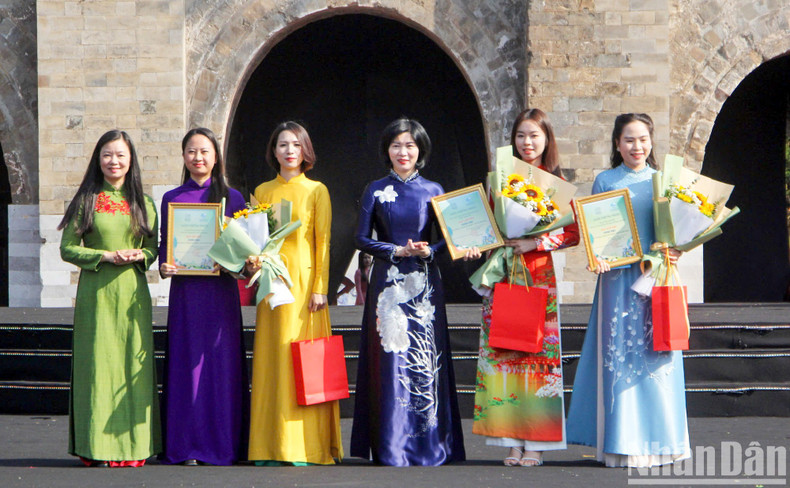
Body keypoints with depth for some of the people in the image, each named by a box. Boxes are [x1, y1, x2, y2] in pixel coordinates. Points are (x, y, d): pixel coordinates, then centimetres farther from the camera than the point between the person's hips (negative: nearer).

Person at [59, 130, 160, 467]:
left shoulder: (143, 203, 12)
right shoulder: (86, 200, 4)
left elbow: (153, 247, 15)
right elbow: (68, 249, 1)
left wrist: (139, 256, -7)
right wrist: (107, 256, -12)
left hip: (133, 292, 2)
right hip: (96, 292, -2)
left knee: (134, 362, -1)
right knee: (98, 362, -4)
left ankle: (133, 444, 5)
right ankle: (96, 447, 0)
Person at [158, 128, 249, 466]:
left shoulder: (232, 197, 7)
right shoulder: (172, 199, 9)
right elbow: (164, 244, 10)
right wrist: (163, 267, -10)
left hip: (221, 290, 0)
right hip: (185, 290, 0)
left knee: (222, 362, 0)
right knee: (186, 360, -1)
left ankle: (222, 444, 7)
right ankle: (187, 446, 5)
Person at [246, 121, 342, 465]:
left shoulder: (317, 191, 3)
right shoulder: (263, 191, 12)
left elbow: (323, 242, -1)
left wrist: (320, 288, -8)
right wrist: (252, 262, -4)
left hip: (304, 280, -3)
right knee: (272, 357, 1)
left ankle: (305, 447, 0)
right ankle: (273, 448, 5)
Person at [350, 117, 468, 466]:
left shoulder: (433, 190, 8)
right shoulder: (376, 190, 7)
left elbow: (448, 238, 7)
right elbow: (362, 239, 4)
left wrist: (428, 252, -12)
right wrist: (398, 251, -9)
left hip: (424, 284, 0)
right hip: (388, 283, 0)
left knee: (424, 358, -2)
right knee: (390, 357, -4)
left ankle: (427, 444, 5)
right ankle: (390, 447, 1)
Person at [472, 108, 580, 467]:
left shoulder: (555, 182, 4)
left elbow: (573, 232, -1)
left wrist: (536, 242, -13)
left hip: (539, 273, -3)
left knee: (538, 351, -4)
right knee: (504, 354, -1)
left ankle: (536, 444, 1)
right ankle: (513, 441, 5)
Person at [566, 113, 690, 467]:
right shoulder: (605, 181, 6)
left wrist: (676, 251, -8)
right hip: (618, 276, -1)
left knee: (657, 358, 2)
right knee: (619, 355, -3)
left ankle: (657, 441, 11)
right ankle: (622, 444, 3)